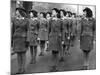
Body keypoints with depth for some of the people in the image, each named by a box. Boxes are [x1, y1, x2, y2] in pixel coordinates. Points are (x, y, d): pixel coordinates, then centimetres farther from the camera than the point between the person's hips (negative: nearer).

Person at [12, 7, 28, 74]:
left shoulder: (26, 20, -4)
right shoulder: (14, 20, 6)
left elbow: (28, 30, -3)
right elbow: (13, 30, 10)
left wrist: (27, 40, -7)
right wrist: (12, 39, 8)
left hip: (23, 38, -3)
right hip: (16, 38, 4)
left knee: (23, 53, 0)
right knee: (18, 53, 6)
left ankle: (23, 69, 10)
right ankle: (19, 69, 15)